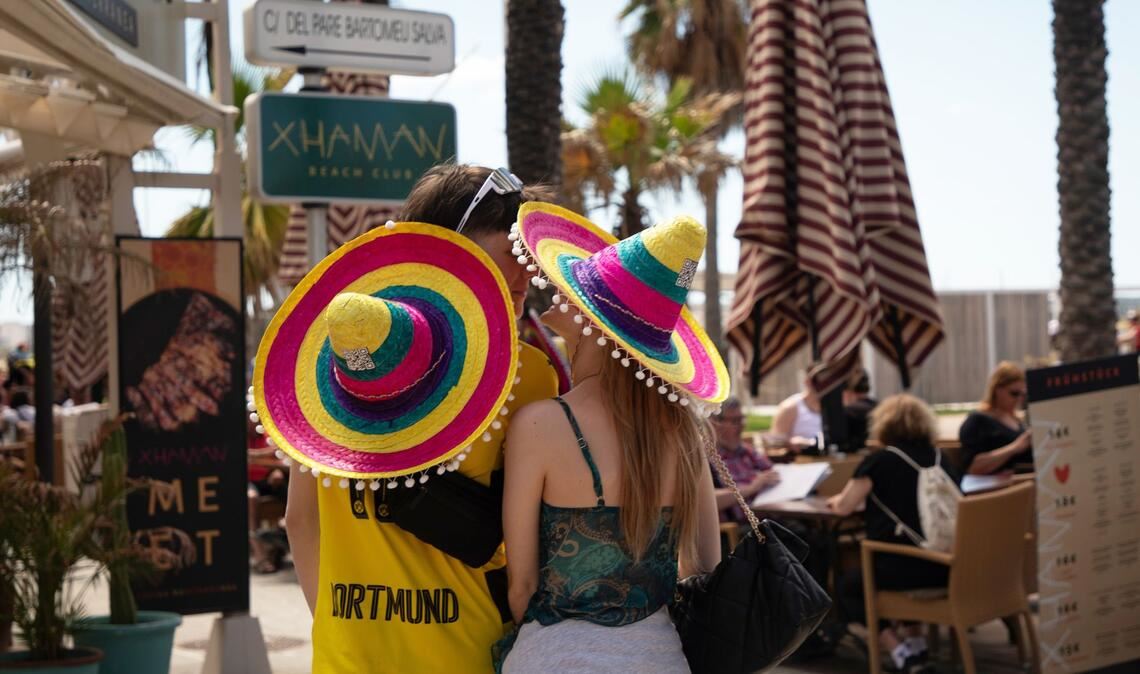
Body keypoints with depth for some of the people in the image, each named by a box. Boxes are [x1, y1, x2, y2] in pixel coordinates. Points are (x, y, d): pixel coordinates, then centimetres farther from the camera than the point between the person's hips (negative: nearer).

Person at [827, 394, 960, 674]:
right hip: (947, 564, 6)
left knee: (849, 588, 18)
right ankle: (917, 648, 21)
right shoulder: (940, 458, 10)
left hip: (907, 566, -6)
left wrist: (836, 499, 20)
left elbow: (843, 506, -2)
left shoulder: (879, 461, -5)